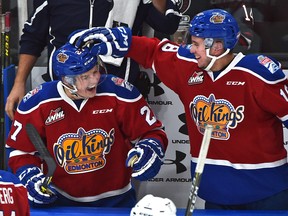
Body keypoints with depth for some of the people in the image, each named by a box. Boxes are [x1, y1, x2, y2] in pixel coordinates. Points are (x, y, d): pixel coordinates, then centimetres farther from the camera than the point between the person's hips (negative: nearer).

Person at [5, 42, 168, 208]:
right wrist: (30, 179, -13)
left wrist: (149, 150, -24)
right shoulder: (37, 103, -10)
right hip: (58, 199, 0)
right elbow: (20, 150, 3)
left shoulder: (118, 92, -13)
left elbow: (153, 131, -4)